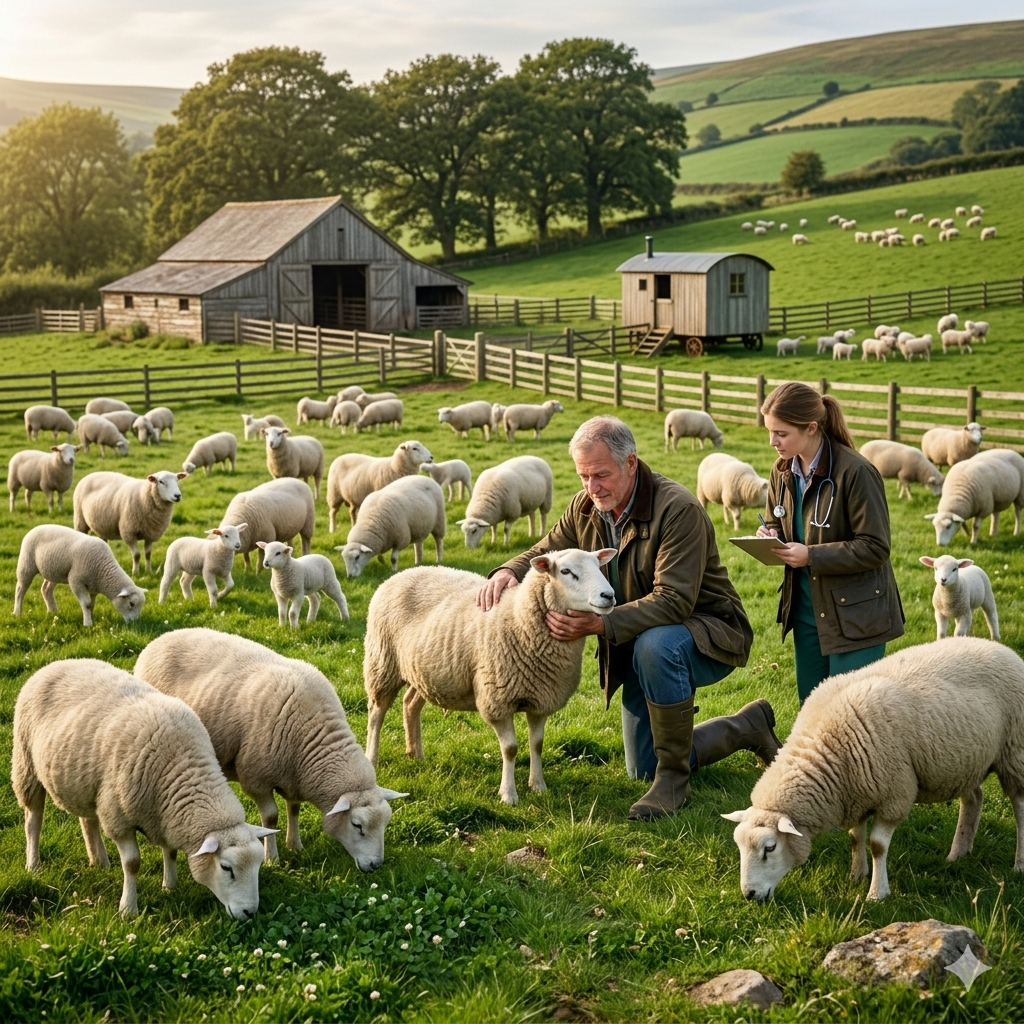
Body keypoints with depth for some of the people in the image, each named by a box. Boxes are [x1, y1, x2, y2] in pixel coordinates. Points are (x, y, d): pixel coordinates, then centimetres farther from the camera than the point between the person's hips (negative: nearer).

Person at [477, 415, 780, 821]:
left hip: (708, 632, -8)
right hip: (641, 642, 8)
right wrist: (508, 572, -20)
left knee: (655, 644, -42)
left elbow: (674, 600, -35)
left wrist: (598, 624, -46)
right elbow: (546, 553, 5)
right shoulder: (585, 508, -5)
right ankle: (748, 726, 34)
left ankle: (674, 778, -25)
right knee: (643, 769, 13)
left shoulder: (678, 509, -28)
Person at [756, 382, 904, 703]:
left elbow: (874, 548, -20)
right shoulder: (783, 471, 2)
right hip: (806, 607, 7)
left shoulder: (855, 472, -20)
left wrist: (811, 556, -25)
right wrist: (768, 535, -8)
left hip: (854, 613, -7)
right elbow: (776, 522, 16)